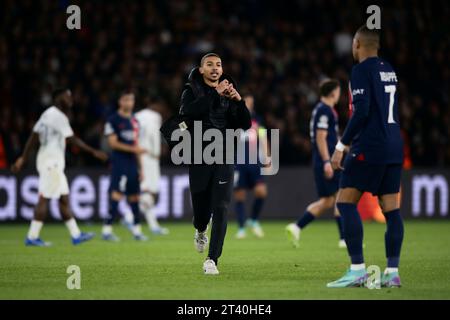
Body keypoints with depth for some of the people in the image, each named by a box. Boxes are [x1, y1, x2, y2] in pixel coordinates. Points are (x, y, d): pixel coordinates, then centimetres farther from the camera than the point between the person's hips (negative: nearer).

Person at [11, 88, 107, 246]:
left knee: (64, 198, 11)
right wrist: (94, 152, -14)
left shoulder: (47, 114, 14)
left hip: (53, 164, 10)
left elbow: (33, 137, 15)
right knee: (45, 199, -6)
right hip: (51, 162, -10)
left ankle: (76, 235, 14)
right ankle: (32, 237, -3)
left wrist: (23, 158, 19)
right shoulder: (58, 116, -15)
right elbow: (72, 139, -17)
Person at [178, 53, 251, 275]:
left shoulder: (228, 92, 10)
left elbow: (245, 124, 5)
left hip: (223, 159, 1)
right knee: (201, 210, 5)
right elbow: (188, 112, -21)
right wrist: (215, 94, -26)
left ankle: (212, 260, -12)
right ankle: (200, 231, 42)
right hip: (199, 158, -1)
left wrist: (238, 100, -11)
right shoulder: (192, 91, 2)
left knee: (220, 208, -12)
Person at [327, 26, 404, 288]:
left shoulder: (362, 70, -8)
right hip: (394, 147, 8)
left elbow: (361, 111, -17)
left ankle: (357, 270, -12)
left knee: (346, 202, -5)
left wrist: (342, 146, -14)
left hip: (370, 148, -8)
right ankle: (392, 273, 3)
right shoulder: (389, 69, 16)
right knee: (391, 208, 5)